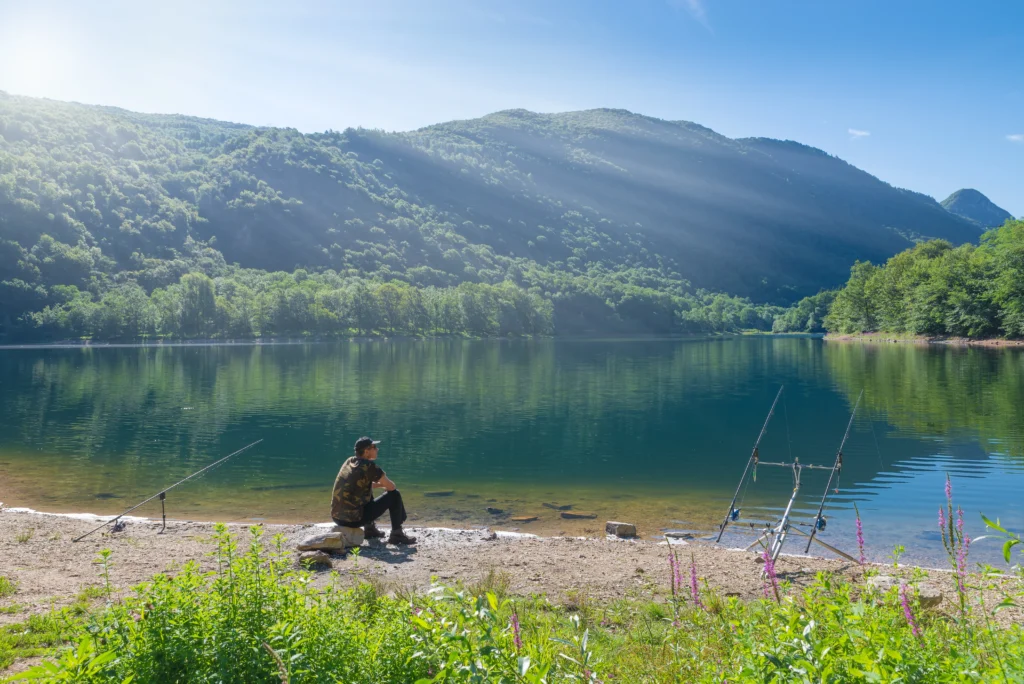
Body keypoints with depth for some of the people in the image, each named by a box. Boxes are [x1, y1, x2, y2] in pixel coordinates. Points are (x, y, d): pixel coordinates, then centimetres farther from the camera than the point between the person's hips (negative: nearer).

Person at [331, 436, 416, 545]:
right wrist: (383, 484, 17)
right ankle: (396, 534, 10)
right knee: (394, 495, 3)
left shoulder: (349, 462, 10)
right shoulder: (369, 466, -12)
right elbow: (391, 487, -5)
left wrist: (379, 484, 22)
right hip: (354, 519, -8)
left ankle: (369, 529, 33)